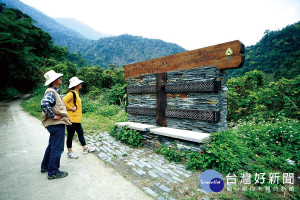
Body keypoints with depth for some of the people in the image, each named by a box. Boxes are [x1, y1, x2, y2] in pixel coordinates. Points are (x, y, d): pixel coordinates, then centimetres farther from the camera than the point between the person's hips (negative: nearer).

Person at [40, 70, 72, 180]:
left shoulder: (54, 91, 14)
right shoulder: (51, 92, -18)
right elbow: (44, 103, -36)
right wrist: (53, 116, -27)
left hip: (55, 124, 11)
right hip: (57, 124, -11)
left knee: (52, 146, 23)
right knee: (57, 148, 0)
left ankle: (45, 166, 39)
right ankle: (53, 172, 13)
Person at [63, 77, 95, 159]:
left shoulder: (76, 93, 14)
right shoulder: (71, 93, -15)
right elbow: (63, 101, -27)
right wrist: (71, 108, -20)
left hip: (77, 119, 9)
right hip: (72, 119, -9)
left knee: (80, 133, 16)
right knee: (70, 135, 4)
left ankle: (85, 148, 27)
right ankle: (69, 152, 18)